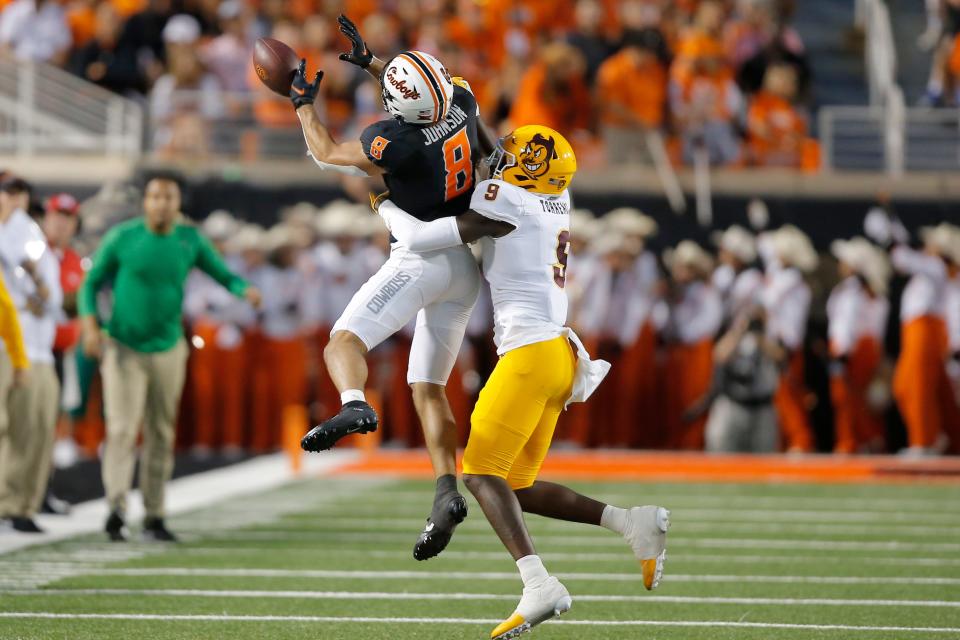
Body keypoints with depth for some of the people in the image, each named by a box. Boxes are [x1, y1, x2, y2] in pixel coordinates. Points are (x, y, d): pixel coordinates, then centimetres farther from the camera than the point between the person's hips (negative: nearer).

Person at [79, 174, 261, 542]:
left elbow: (223, 274, 4)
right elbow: (92, 283, 0)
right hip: (124, 349, -3)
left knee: (162, 435, 7)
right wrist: (90, 325, -14)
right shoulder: (122, 238, -5)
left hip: (168, 350, 3)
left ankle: (154, 518, 14)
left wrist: (245, 290, -19)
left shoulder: (190, 241, 2)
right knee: (122, 429, -16)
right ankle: (116, 508, -27)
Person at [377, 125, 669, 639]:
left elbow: (420, 239, -7)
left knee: (481, 472, -12)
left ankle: (539, 584, -29)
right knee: (516, 489, 11)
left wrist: (386, 204, 11)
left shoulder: (506, 203, -9)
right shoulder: (557, 202, 15)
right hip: (560, 355, 9)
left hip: (531, 351, -9)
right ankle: (634, 523, 0)